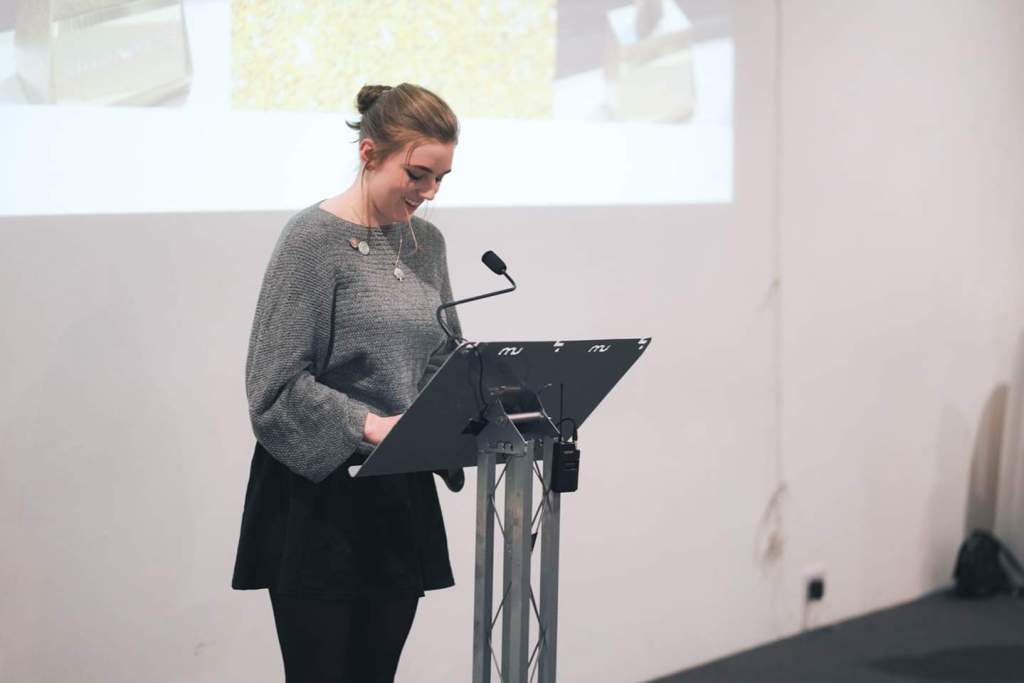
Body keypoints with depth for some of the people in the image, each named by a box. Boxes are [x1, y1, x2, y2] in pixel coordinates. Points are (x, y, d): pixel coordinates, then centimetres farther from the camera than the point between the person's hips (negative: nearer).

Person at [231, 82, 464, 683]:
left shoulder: (427, 242, 10)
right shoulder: (314, 239, -10)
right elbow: (278, 383, -15)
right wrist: (369, 425, -25)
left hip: (402, 495, 6)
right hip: (321, 495, -6)